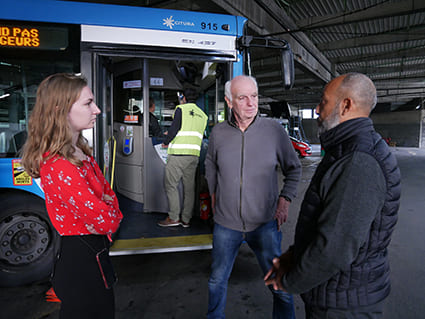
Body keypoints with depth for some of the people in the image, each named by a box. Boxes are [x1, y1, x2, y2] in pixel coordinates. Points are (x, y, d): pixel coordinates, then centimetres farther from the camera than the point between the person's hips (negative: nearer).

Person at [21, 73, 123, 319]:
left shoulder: (80, 152, 2)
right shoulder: (59, 166, -28)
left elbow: (108, 194, 10)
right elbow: (104, 221, -25)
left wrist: (109, 215, -8)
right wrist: (113, 218, -4)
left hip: (94, 255, 9)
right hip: (82, 262, -9)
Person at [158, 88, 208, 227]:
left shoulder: (181, 109, -1)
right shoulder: (203, 115, 17)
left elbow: (174, 128, -12)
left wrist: (166, 142, 5)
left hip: (178, 153, -6)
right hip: (194, 154, 6)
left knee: (171, 185, 2)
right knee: (189, 187, 9)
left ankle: (174, 218, 3)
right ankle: (186, 219, 15)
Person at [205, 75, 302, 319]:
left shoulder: (275, 130, -9)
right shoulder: (218, 133, -4)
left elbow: (294, 168, 5)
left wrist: (285, 199, -4)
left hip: (265, 223, -1)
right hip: (226, 223, 2)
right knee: (218, 280, 19)